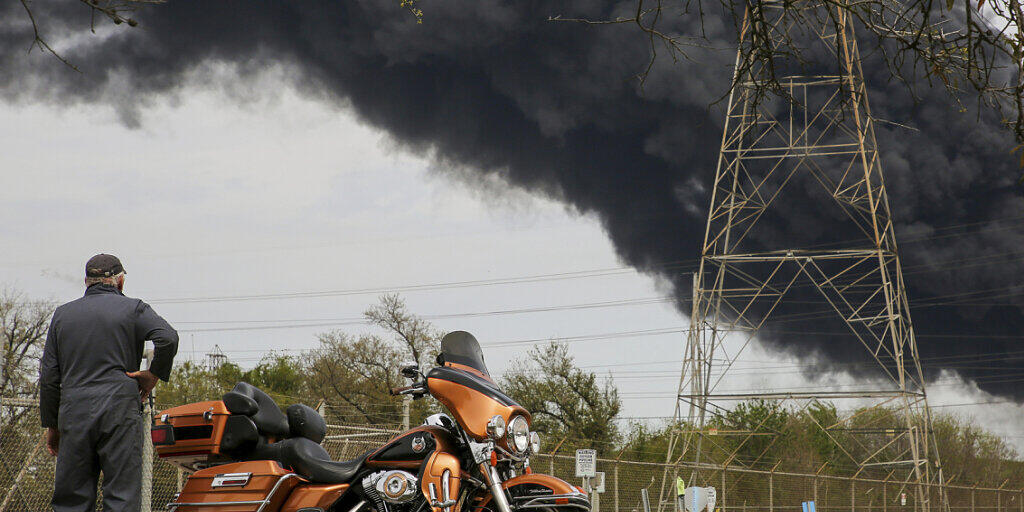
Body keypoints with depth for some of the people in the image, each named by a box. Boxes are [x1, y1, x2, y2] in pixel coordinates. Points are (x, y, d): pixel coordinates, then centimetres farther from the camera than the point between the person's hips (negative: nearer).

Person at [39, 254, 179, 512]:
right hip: (120, 409, -3)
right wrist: (154, 374, 0)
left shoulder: (63, 314, 16)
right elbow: (168, 338, -14)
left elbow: (49, 376, 13)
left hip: (74, 413, 3)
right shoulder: (132, 309, 6)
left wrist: (51, 424, 17)